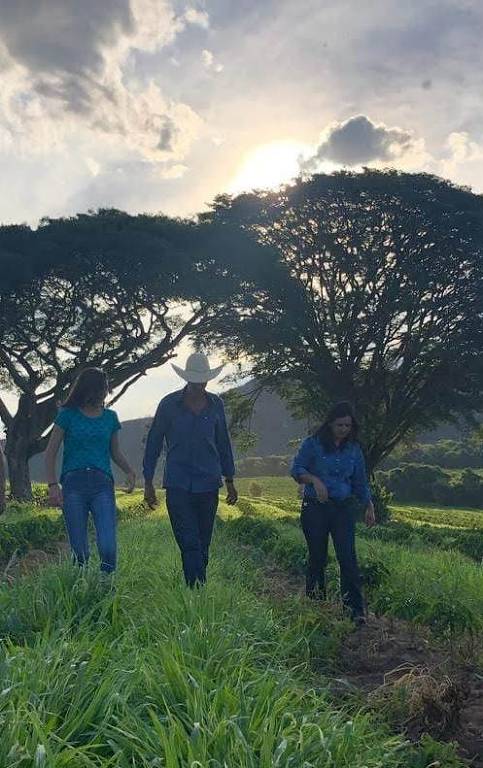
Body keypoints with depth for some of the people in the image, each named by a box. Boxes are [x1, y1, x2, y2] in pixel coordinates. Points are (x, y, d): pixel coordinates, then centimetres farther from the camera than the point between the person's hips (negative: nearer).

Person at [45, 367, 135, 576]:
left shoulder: (110, 416, 14)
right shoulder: (68, 415, 6)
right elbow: (51, 453, 6)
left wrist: (129, 471, 5)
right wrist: (53, 485, -5)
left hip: (102, 483, 1)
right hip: (73, 483, -1)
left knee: (108, 547, -12)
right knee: (79, 550, 1)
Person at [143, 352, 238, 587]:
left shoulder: (215, 404, 7)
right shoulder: (169, 404, -1)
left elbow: (223, 444, 15)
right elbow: (154, 443, 5)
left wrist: (230, 481, 16)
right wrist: (148, 482, 3)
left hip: (208, 484, 3)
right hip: (177, 485, -3)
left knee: (203, 545, 9)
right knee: (190, 544, -10)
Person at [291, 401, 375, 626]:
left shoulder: (353, 449, 8)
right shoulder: (313, 444, -4)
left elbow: (360, 481, 16)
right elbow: (296, 469, -9)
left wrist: (369, 506, 8)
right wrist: (315, 480, -26)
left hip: (343, 508, 2)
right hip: (315, 508, -2)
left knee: (348, 558, -8)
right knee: (317, 559, 7)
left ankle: (356, 610, -3)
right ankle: (315, 606, 25)